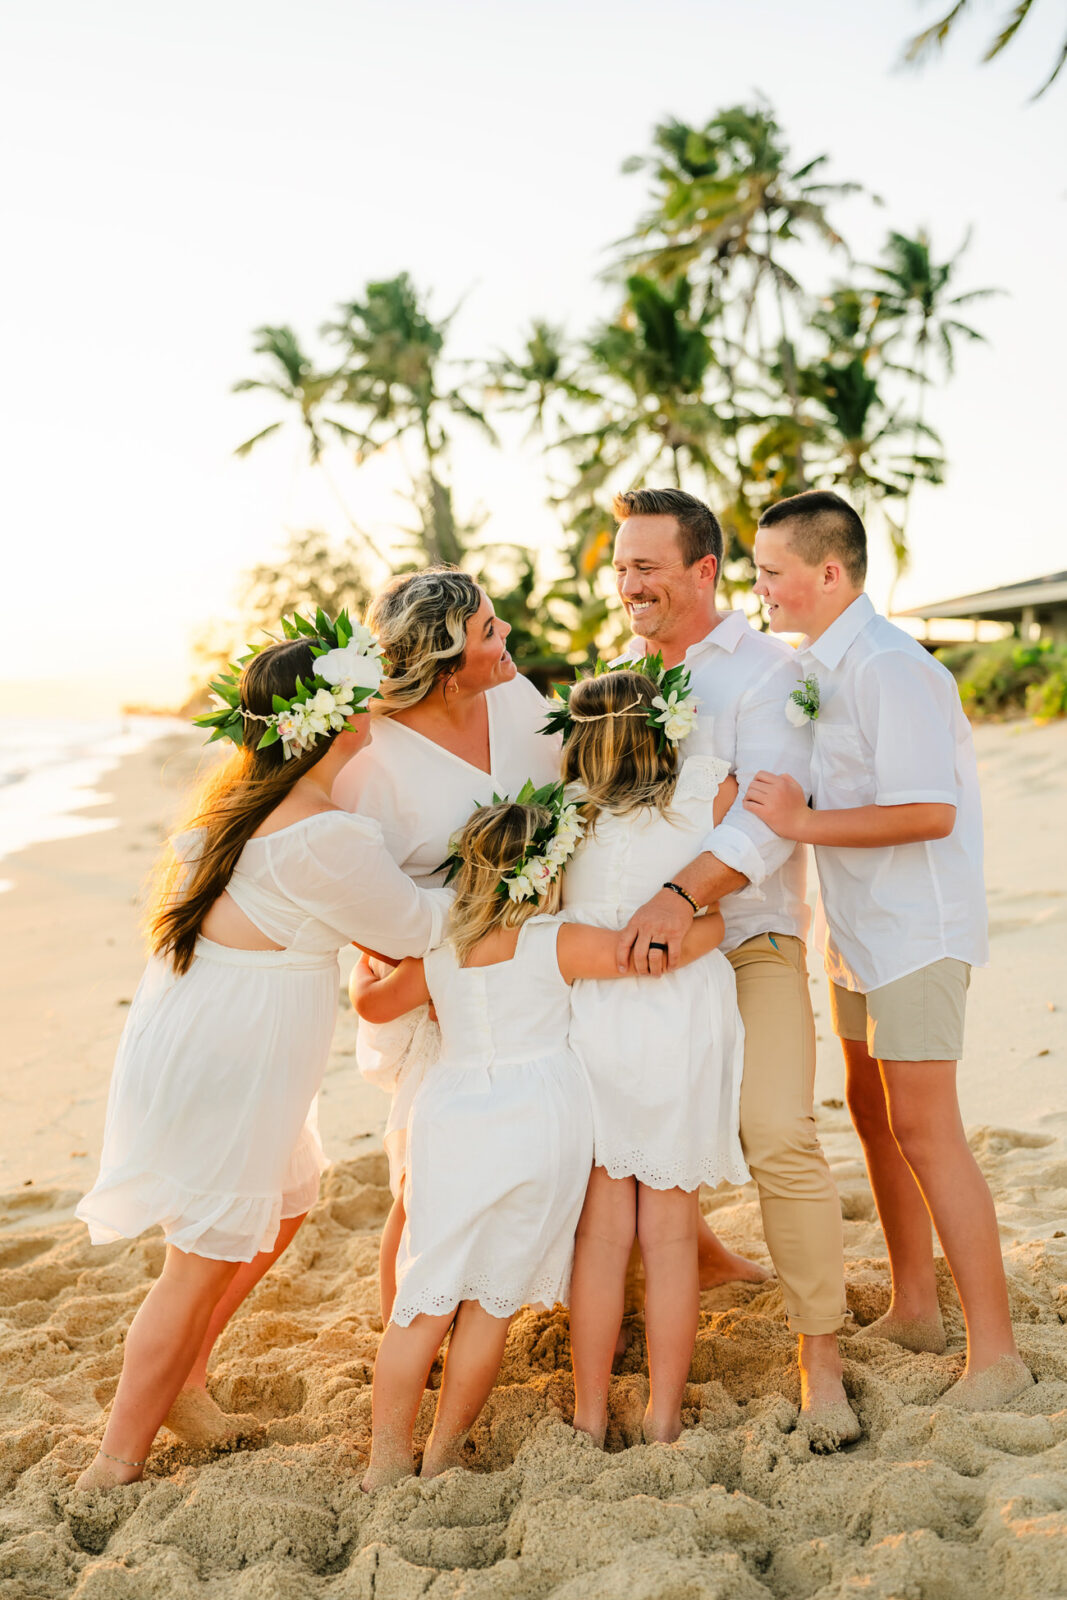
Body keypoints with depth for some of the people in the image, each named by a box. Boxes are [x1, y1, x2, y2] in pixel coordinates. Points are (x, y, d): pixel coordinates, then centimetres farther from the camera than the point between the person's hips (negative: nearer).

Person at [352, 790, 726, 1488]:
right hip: (539, 1123, -3)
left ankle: (386, 1462, 14)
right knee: (492, 1301, 8)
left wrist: (366, 967, 48)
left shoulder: (438, 953, 8)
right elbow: (680, 942, -11)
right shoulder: (558, 944, -6)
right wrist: (710, 911, 10)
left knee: (426, 1302, 9)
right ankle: (441, 1457, 16)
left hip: (450, 1123, 3)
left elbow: (373, 1004, 26)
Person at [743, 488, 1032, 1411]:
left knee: (924, 1130, -8)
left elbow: (927, 812, -27)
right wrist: (769, 799, 5)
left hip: (917, 928, -10)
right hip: (859, 928, 10)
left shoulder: (890, 669, -20)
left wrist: (803, 821, -28)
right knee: (874, 1113, 14)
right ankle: (914, 1310, 28)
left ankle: (996, 1353, 2)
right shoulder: (817, 668, 10)